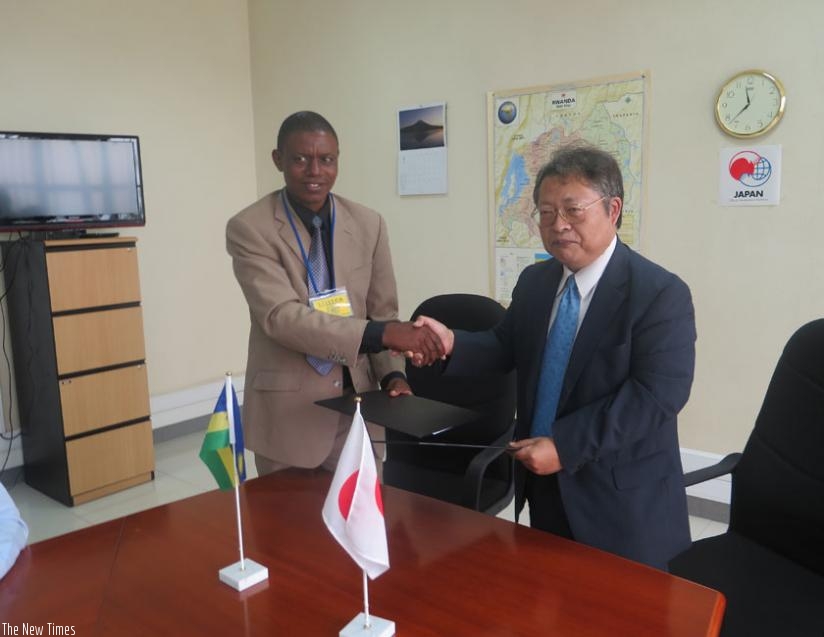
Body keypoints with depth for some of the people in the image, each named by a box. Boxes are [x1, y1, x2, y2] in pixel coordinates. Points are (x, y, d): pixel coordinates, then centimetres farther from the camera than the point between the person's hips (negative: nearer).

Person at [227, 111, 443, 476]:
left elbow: (382, 312, 7)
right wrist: (380, 334, -30)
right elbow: (281, 316, -21)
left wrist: (392, 374, -10)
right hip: (288, 411, -3)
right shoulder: (249, 229, -10)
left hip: (354, 404, 4)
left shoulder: (369, 225, 2)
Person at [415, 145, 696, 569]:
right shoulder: (534, 281, 5)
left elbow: (658, 394, -24)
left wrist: (565, 447, -27)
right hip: (545, 487, 6)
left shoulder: (661, 294, -17)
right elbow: (507, 347, 10)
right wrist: (452, 343, -11)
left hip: (621, 500, -6)